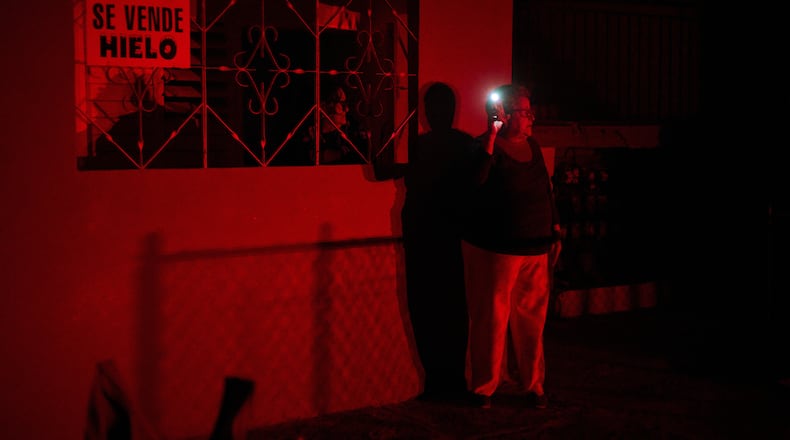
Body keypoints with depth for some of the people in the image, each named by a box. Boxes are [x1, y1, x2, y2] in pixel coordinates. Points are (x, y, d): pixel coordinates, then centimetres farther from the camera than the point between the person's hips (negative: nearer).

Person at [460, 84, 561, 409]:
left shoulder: (532, 146, 12)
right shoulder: (486, 146, -8)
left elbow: (546, 192, 20)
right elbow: (477, 177, -30)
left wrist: (555, 232, 16)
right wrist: (491, 135, -31)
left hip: (536, 250, 6)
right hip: (494, 251, -6)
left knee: (531, 320, 9)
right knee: (490, 320, -1)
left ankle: (533, 385, 21)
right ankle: (482, 388, 12)